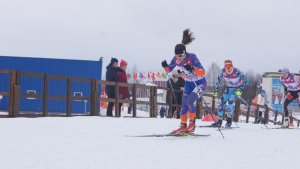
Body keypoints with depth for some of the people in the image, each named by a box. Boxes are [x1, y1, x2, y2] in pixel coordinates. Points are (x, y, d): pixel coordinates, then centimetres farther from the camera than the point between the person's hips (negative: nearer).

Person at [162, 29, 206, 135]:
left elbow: (202, 73, -32)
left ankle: (192, 124, -8)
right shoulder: (176, 59, -13)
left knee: (189, 101, -22)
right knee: (184, 105, -1)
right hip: (188, 83, 6)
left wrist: (192, 68, -49)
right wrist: (165, 66, -20)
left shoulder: (192, 57, -27)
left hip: (200, 83, -6)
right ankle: (183, 126, 9)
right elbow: (169, 70, 3)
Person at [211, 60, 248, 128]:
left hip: (237, 89, -5)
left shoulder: (237, 72, -28)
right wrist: (216, 90, 0)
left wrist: (240, 89, -28)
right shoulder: (223, 71, -15)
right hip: (228, 88, 5)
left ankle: (229, 119, -13)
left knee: (230, 101, -25)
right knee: (222, 102, -5)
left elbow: (245, 80, -20)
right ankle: (219, 121, 5)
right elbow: (219, 79, 2)